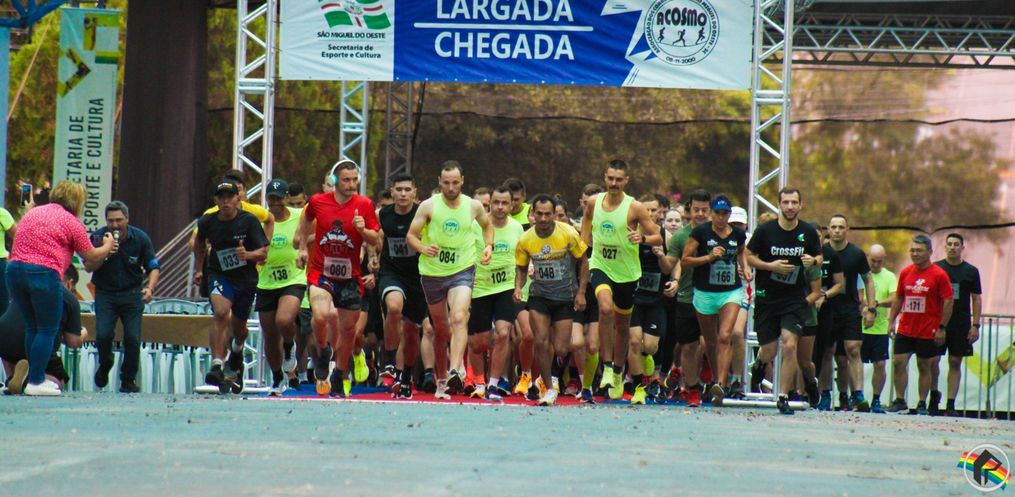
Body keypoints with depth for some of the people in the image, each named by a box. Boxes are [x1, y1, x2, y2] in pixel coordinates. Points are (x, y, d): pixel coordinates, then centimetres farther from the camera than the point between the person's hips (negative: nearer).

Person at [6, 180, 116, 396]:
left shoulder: (32, 213, 21)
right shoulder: (71, 222, 2)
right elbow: (91, 257, 6)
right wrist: (108, 246, 29)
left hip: (15, 269, 7)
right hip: (44, 273, -7)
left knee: (32, 327, 17)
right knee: (48, 329, 1)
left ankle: (37, 377, 18)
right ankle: (36, 382, -3)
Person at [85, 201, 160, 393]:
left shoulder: (140, 238, -7)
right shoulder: (98, 237, -8)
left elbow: (153, 267, -3)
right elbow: (89, 267, -12)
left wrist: (150, 288, -21)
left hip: (132, 293, 0)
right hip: (105, 293, 0)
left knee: (133, 338, -10)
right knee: (103, 335, -15)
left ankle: (128, 379, 10)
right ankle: (105, 365, 19)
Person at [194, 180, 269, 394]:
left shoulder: (249, 221, -12)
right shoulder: (207, 222, -6)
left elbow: (263, 252, -11)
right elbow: (199, 242, 17)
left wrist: (249, 254, -31)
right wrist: (199, 269, 19)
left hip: (246, 278, 1)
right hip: (219, 275, -1)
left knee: (238, 326, 15)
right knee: (221, 314, -28)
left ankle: (237, 351, 53)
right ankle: (217, 366, -33)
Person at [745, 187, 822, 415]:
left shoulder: (808, 233, -1)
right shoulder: (765, 230, -6)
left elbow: (819, 257, 13)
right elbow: (748, 256, 2)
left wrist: (813, 261, -11)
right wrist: (770, 265, -15)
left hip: (795, 299, 0)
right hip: (767, 299, 0)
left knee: (790, 346, -16)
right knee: (769, 352, 3)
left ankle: (783, 397, -6)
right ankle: (757, 368, 41)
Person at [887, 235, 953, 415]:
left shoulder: (939, 275, -8)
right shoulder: (905, 273, 7)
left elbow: (948, 302, -8)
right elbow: (898, 299, 16)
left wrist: (942, 328, -11)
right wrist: (891, 321, 10)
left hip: (928, 332, -4)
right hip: (905, 330, 4)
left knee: (924, 368, 3)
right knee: (898, 363, -1)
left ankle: (922, 405, 10)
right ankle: (900, 400, 9)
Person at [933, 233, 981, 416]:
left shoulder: (971, 271, 5)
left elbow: (977, 299, 6)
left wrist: (975, 326, -1)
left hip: (961, 324, 0)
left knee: (955, 363, 0)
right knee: (932, 361, -1)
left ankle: (951, 404, 2)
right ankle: (934, 395, 22)